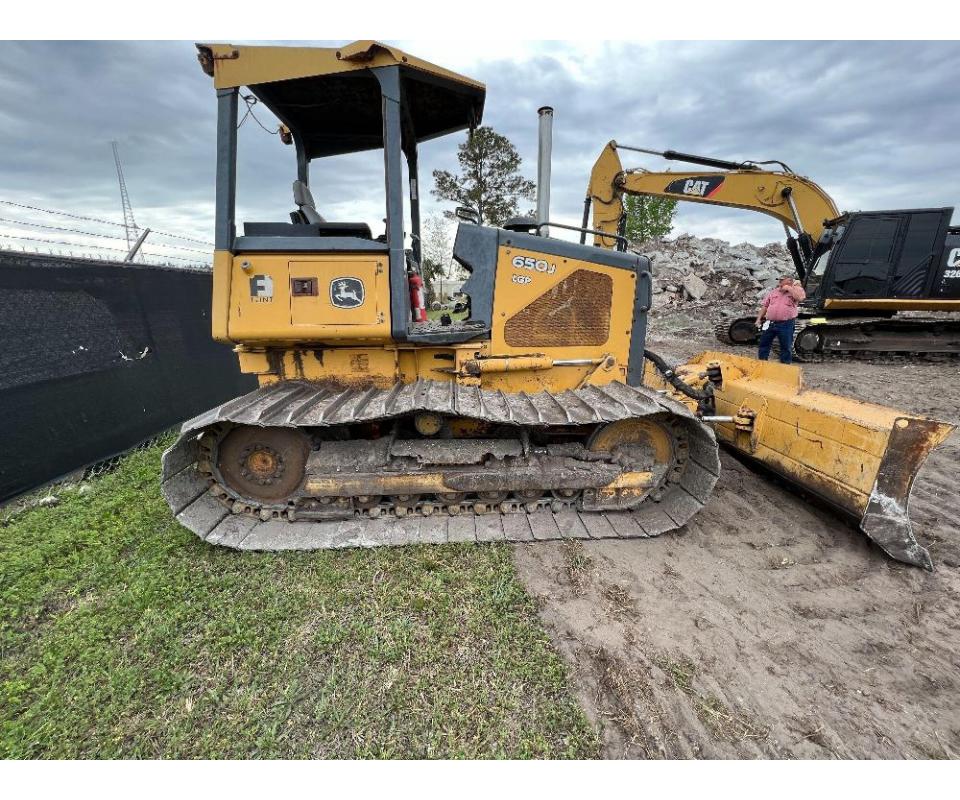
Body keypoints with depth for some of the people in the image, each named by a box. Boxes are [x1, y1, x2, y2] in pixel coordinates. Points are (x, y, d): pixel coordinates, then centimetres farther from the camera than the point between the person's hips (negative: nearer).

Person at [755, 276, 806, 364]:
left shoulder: (796, 289, 3)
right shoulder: (773, 291, 12)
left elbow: (800, 297, -19)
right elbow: (765, 306, 15)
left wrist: (789, 288, -13)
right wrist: (759, 319, 9)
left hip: (786, 324, -3)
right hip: (770, 323, 3)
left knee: (786, 346, 5)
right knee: (764, 343, 11)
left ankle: (785, 364, 14)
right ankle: (761, 362, 23)